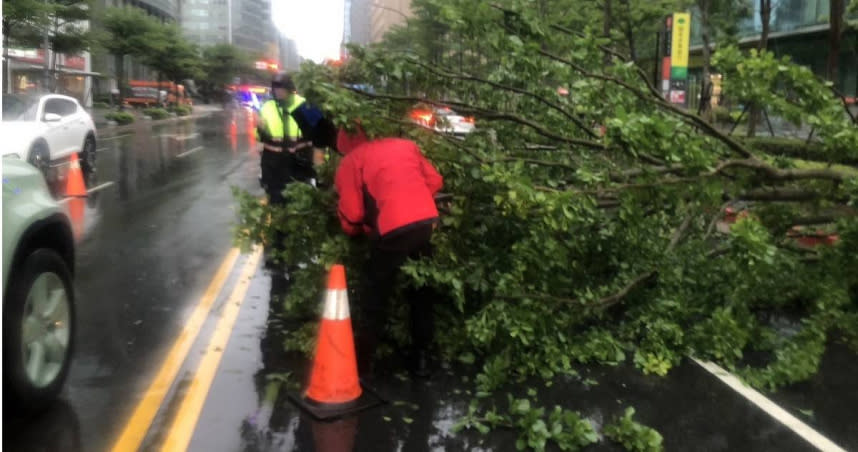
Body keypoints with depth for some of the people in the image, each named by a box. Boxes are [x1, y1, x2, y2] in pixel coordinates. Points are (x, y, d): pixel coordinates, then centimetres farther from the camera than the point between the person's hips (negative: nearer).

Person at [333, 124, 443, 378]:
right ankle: (421, 355, 29)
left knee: (375, 296, 12)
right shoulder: (406, 144, 21)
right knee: (421, 288, 22)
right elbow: (435, 180, 17)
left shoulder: (351, 162, 8)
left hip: (394, 228, -4)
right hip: (427, 220, 5)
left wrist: (356, 231, 24)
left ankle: (362, 361, 20)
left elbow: (350, 213, 3)